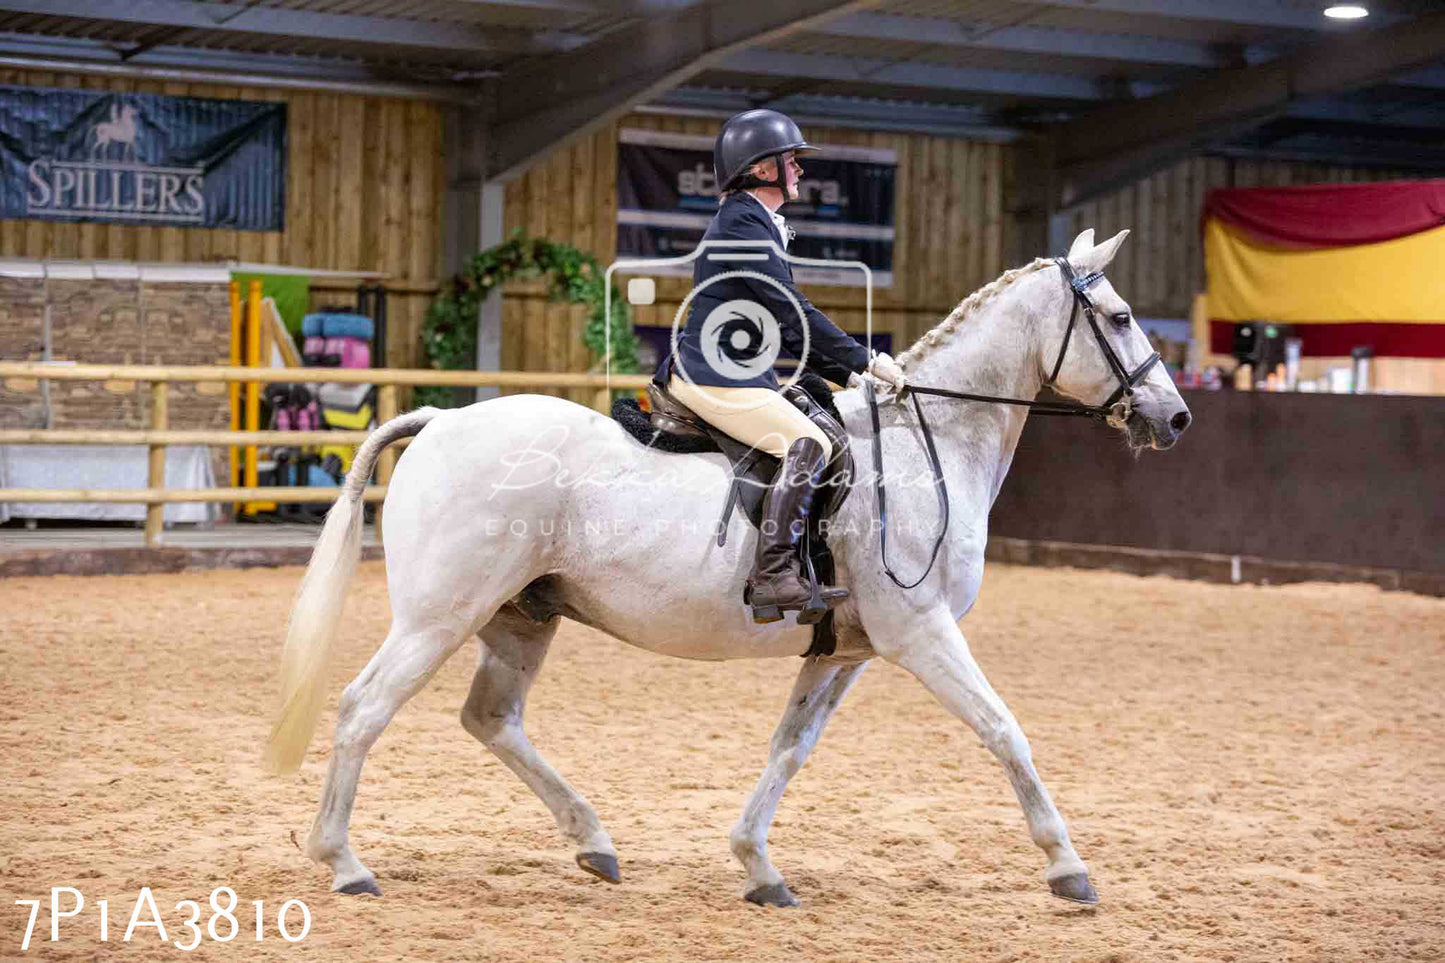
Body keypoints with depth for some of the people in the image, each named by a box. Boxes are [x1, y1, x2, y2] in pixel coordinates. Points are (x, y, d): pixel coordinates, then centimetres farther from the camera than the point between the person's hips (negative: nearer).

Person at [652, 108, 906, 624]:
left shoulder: (760, 225, 22)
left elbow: (788, 326, 24)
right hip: (710, 376, -11)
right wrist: (864, 360, -13)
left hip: (741, 375, 11)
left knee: (829, 429, 12)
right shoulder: (742, 222, -11)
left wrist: (848, 374, 16)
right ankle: (773, 575, -30)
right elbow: (794, 312, -17)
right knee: (806, 444, -25)